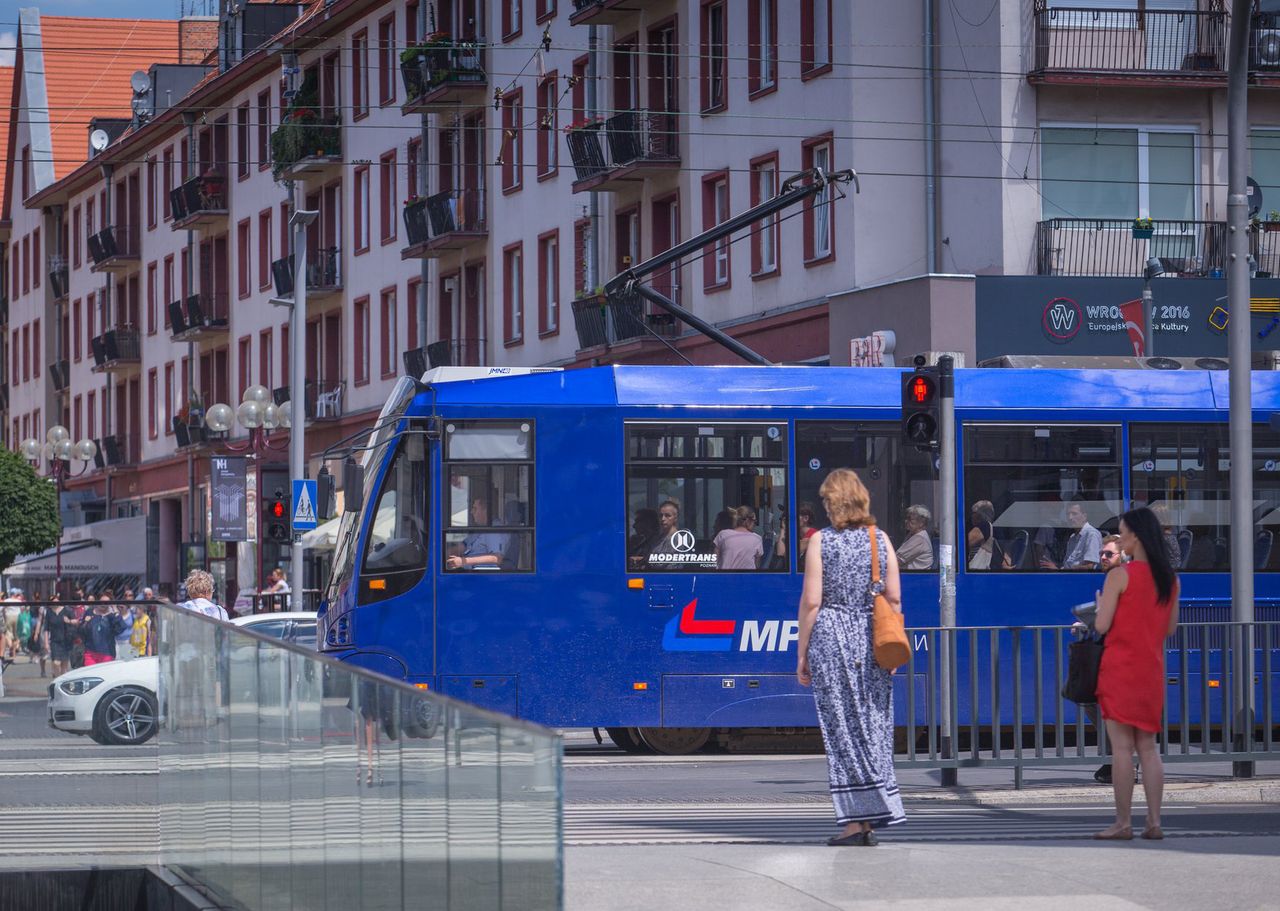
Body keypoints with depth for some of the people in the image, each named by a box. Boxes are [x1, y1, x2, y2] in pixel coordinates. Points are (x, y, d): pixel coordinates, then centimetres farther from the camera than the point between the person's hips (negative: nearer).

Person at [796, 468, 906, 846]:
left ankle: (857, 819, -3)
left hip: (832, 638, -4)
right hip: (872, 638, 4)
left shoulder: (821, 541, -5)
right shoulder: (880, 538, 6)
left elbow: (811, 601, -7)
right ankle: (872, 818, 10)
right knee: (874, 727, 8)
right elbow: (894, 598, 6)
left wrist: (802, 653, 0)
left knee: (842, 729, 0)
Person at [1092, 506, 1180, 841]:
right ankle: (1154, 821, 5)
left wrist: (1100, 604, 7)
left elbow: (1102, 625, -13)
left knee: (1121, 747, -4)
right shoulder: (1171, 578, 7)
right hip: (1152, 669, 6)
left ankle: (1123, 822, -5)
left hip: (1121, 666, -6)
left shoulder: (1120, 575, -12)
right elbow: (1170, 628, 13)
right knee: (1148, 746, 9)